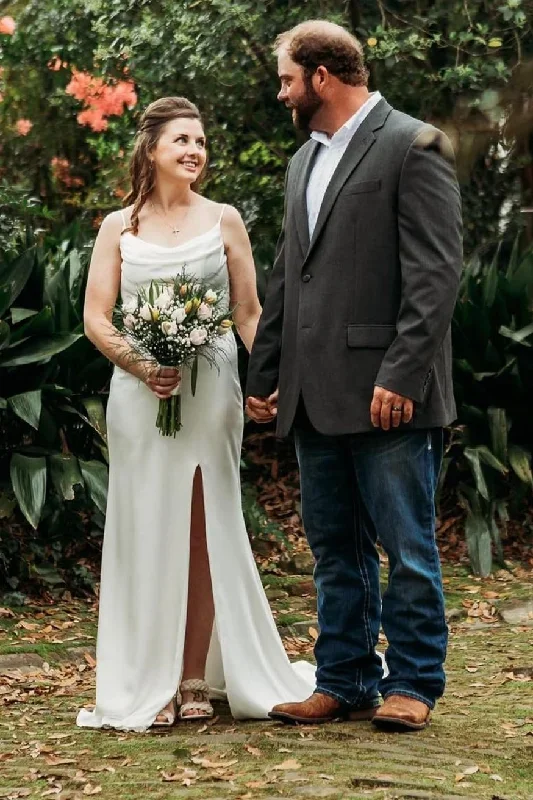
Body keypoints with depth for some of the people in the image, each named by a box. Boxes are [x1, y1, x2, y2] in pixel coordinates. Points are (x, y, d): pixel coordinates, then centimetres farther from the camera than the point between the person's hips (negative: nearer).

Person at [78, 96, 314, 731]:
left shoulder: (223, 221, 7)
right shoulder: (119, 228, 6)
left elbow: (249, 314, 6)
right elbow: (96, 319, 3)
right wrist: (141, 365, -14)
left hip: (211, 391, 0)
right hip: (140, 392, 0)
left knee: (206, 530, 3)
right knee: (147, 531, 2)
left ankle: (197, 678, 13)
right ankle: (147, 684, 8)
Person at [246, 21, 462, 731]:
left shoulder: (414, 146, -6)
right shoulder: (303, 163, 19)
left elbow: (437, 271, -13)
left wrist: (402, 373, -19)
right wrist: (263, 375, 17)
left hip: (388, 394, -8)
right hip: (316, 398, 8)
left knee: (406, 545, 1)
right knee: (335, 548, 12)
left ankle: (412, 684, 12)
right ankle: (346, 680, 21)